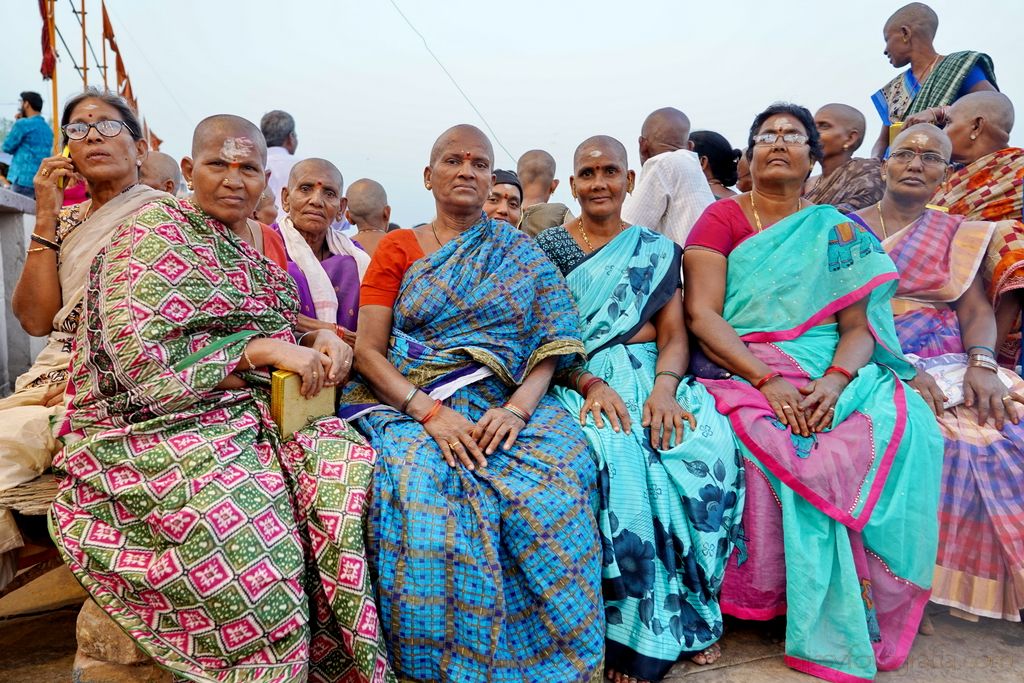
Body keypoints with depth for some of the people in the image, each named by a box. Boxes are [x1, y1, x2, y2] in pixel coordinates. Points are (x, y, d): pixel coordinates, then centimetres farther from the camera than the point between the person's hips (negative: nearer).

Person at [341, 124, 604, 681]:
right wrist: (430, 412, -16)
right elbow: (368, 351, 1)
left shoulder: (522, 253, 14)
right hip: (408, 403, -1)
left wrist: (518, 408, -16)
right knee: (424, 483, -33)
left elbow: (550, 347, 4)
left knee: (563, 466, -28)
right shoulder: (397, 248, 11)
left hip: (502, 406, 1)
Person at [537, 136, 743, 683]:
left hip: (652, 375, 2)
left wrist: (664, 387, -16)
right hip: (578, 379, -2)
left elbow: (674, 334, 6)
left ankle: (691, 614, -7)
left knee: (710, 447, -28)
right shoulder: (546, 248, 10)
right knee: (612, 455, -35)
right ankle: (633, 628, -16)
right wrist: (589, 383, -18)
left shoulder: (658, 250, 16)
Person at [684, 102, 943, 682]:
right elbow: (701, 315, -6)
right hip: (741, 370, -2)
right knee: (778, 443, -34)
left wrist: (833, 381, -17)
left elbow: (858, 325, 5)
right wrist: (768, 379, -19)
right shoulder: (721, 220, 7)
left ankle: (865, 611, -9)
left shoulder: (838, 231, 15)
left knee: (904, 427, -26)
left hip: (835, 373, 3)